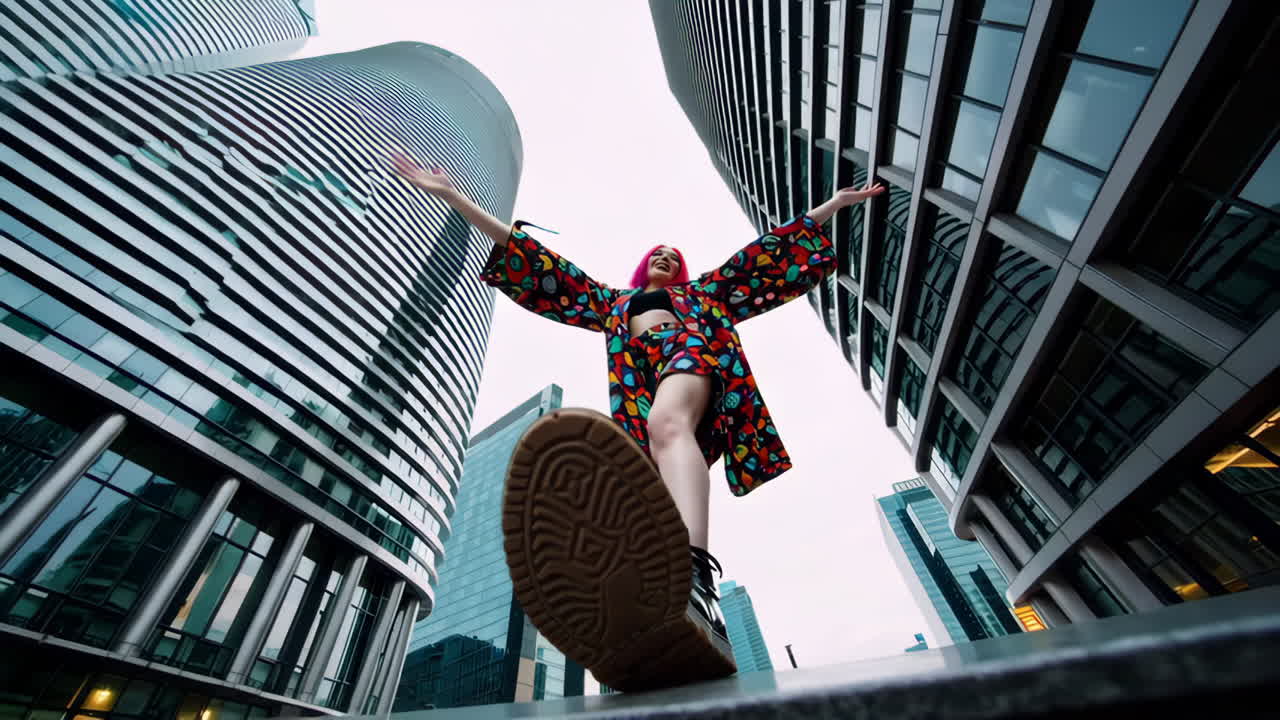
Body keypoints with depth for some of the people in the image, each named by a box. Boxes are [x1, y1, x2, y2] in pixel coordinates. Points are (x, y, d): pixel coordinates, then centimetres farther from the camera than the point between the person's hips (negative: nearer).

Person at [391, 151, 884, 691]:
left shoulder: (701, 291, 39)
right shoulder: (610, 301, 39)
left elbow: (769, 251, 37)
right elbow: (531, 258, 36)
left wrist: (832, 205, 36)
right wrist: (451, 196, 37)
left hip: (691, 346, -2)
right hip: (640, 377, 2)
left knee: (668, 422, -38)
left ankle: (692, 583, -63)